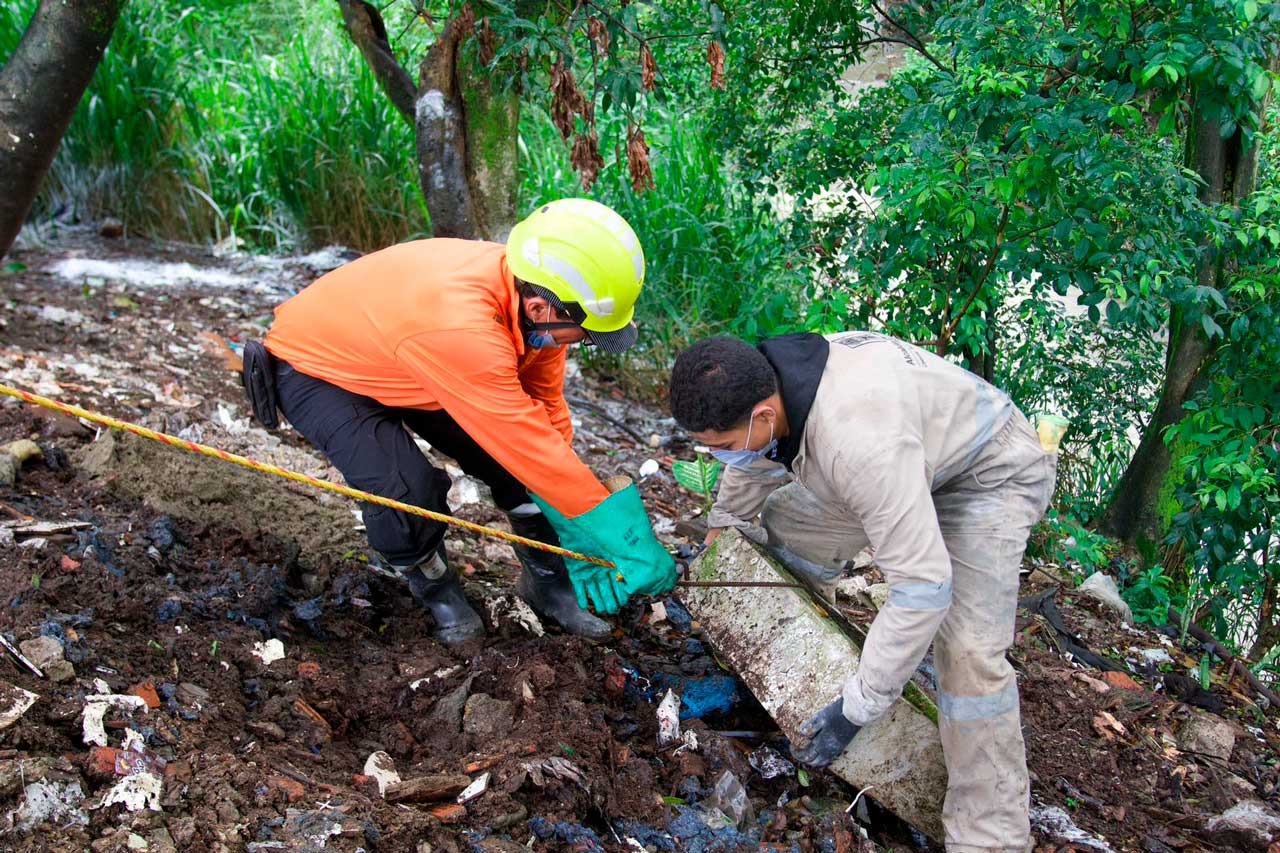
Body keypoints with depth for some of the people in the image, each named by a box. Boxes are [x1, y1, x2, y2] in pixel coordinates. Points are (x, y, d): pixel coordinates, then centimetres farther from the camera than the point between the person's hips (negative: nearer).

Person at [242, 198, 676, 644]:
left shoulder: (534, 296, -20)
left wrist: (579, 538, -8)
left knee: (515, 464, -6)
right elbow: (534, 450, -39)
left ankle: (548, 583, 15)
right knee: (406, 489, -27)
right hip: (315, 369, -7)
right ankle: (436, 590, 4)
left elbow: (546, 414, -9)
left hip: (399, 351, 7)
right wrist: (627, 542, -31)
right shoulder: (460, 327, -45)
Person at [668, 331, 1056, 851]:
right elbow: (754, 463, 9)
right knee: (785, 524, 9)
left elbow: (923, 587, -41)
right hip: (916, 459, 8)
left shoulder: (860, 438, -45)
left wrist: (856, 707, -34)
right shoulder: (757, 386, -19)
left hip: (992, 474, -8)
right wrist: (719, 530, 26)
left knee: (968, 651, -22)